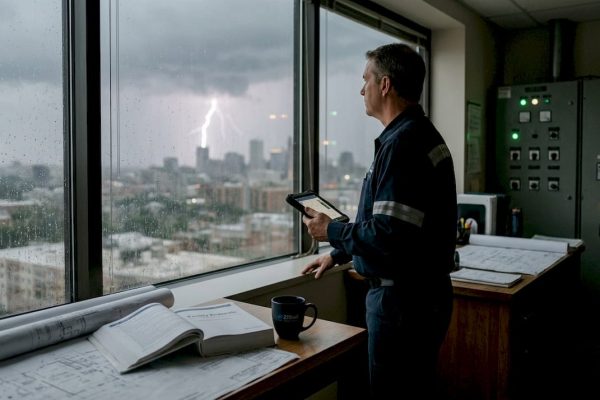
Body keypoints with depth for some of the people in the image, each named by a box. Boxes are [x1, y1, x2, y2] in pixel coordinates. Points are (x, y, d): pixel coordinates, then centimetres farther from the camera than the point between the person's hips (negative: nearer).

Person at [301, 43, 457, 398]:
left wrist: (331, 231, -11)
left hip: (403, 299, -10)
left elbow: (389, 235, -28)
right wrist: (338, 255, 22)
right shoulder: (420, 134, 12)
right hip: (422, 293, 10)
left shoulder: (402, 144, -21)